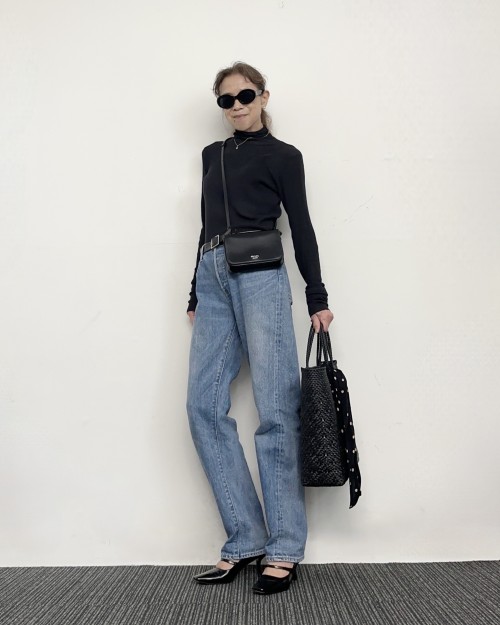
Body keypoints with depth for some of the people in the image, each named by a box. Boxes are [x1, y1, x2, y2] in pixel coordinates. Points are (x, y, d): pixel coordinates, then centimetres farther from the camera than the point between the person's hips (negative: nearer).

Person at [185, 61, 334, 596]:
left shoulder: (282, 156, 9)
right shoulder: (212, 155, 24)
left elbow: (301, 227, 5)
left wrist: (317, 298, 1)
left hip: (259, 275, -5)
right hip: (212, 277, 6)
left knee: (274, 408, -9)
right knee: (204, 405, -5)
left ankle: (284, 549, -3)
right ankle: (244, 541, 1)